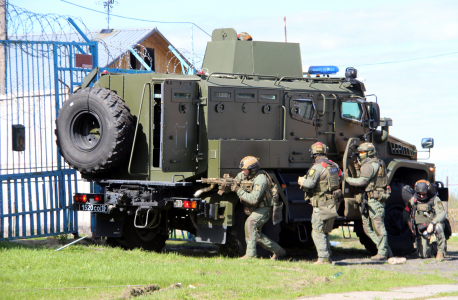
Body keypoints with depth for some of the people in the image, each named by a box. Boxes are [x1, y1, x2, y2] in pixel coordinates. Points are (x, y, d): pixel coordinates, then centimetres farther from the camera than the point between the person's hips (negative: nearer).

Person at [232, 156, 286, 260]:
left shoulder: (260, 180, -28)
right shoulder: (243, 176, -2)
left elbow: (253, 199, -35)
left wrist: (239, 190, -34)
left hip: (264, 209, -10)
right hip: (255, 209, 10)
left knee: (250, 223, -30)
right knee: (256, 234, 13)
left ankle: (250, 254, -29)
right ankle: (278, 250, 29)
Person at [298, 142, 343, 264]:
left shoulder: (317, 167, -15)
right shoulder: (333, 165, 9)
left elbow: (309, 183, -24)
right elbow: (341, 176, 25)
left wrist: (301, 181, -4)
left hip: (321, 204, -8)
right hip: (333, 203, 8)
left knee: (318, 232, -3)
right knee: (325, 232, 17)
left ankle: (323, 258, -9)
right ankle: (327, 257, 18)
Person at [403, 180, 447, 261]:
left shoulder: (434, 199, -11)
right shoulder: (413, 200, 0)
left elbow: (441, 213, -20)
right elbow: (406, 212, 15)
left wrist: (432, 223, -35)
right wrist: (409, 222, -5)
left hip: (433, 225, -3)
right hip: (421, 229, 3)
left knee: (438, 226, -41)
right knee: (424, 255, -5)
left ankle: (441, 251, -24)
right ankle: (431, 248, 34)